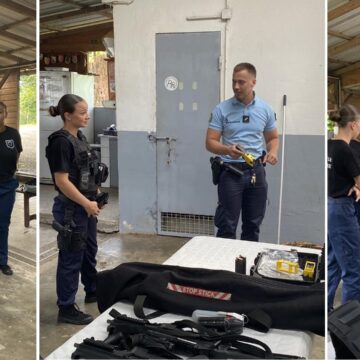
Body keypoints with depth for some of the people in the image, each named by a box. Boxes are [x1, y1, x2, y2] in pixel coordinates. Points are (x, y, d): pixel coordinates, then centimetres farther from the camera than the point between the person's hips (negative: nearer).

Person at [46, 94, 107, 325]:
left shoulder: (80, 137, 9)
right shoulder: (61, 142, -18)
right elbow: (62, 181, -21)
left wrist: (94, 197, 14)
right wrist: (86, 203, -19)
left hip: (86, 205, 9)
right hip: (71, 208, -9)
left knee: (89, 251, 22)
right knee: (71, 258, 1)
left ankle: (93, 291, 40)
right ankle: (66, 308, 13)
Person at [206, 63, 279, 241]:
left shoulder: (265, 109, 3)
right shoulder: (221, 109, -6)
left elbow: (273, 138, 14)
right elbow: (210, 142, -7)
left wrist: (272, 151, -9)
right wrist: (227, 150, -27)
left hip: (256, 171, 3)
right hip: (231, 172, -3)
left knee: (253, 224, 13)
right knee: (227, 226, 1)